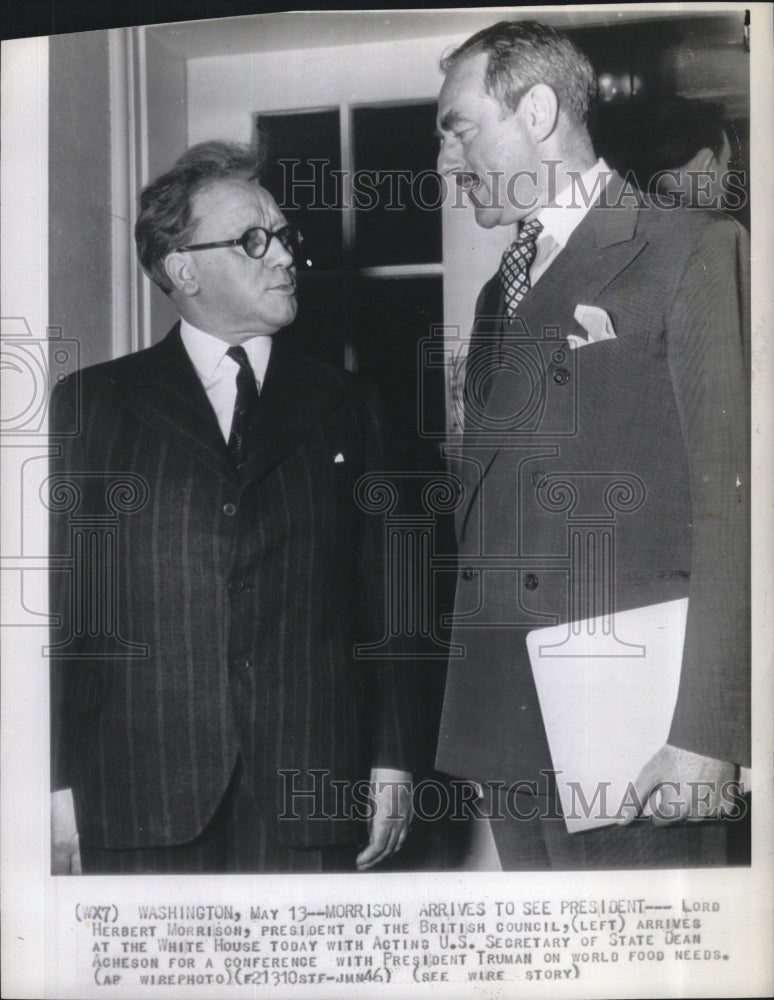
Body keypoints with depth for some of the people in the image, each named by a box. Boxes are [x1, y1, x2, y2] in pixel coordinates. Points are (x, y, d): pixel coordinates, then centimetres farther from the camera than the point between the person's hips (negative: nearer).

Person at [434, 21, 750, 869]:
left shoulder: (696, 252, -3)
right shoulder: (500, 295, 20)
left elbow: (731, 505, -10)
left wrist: (705, 735, -16)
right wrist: (467, 720, 9)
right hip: (504, 733, 7)